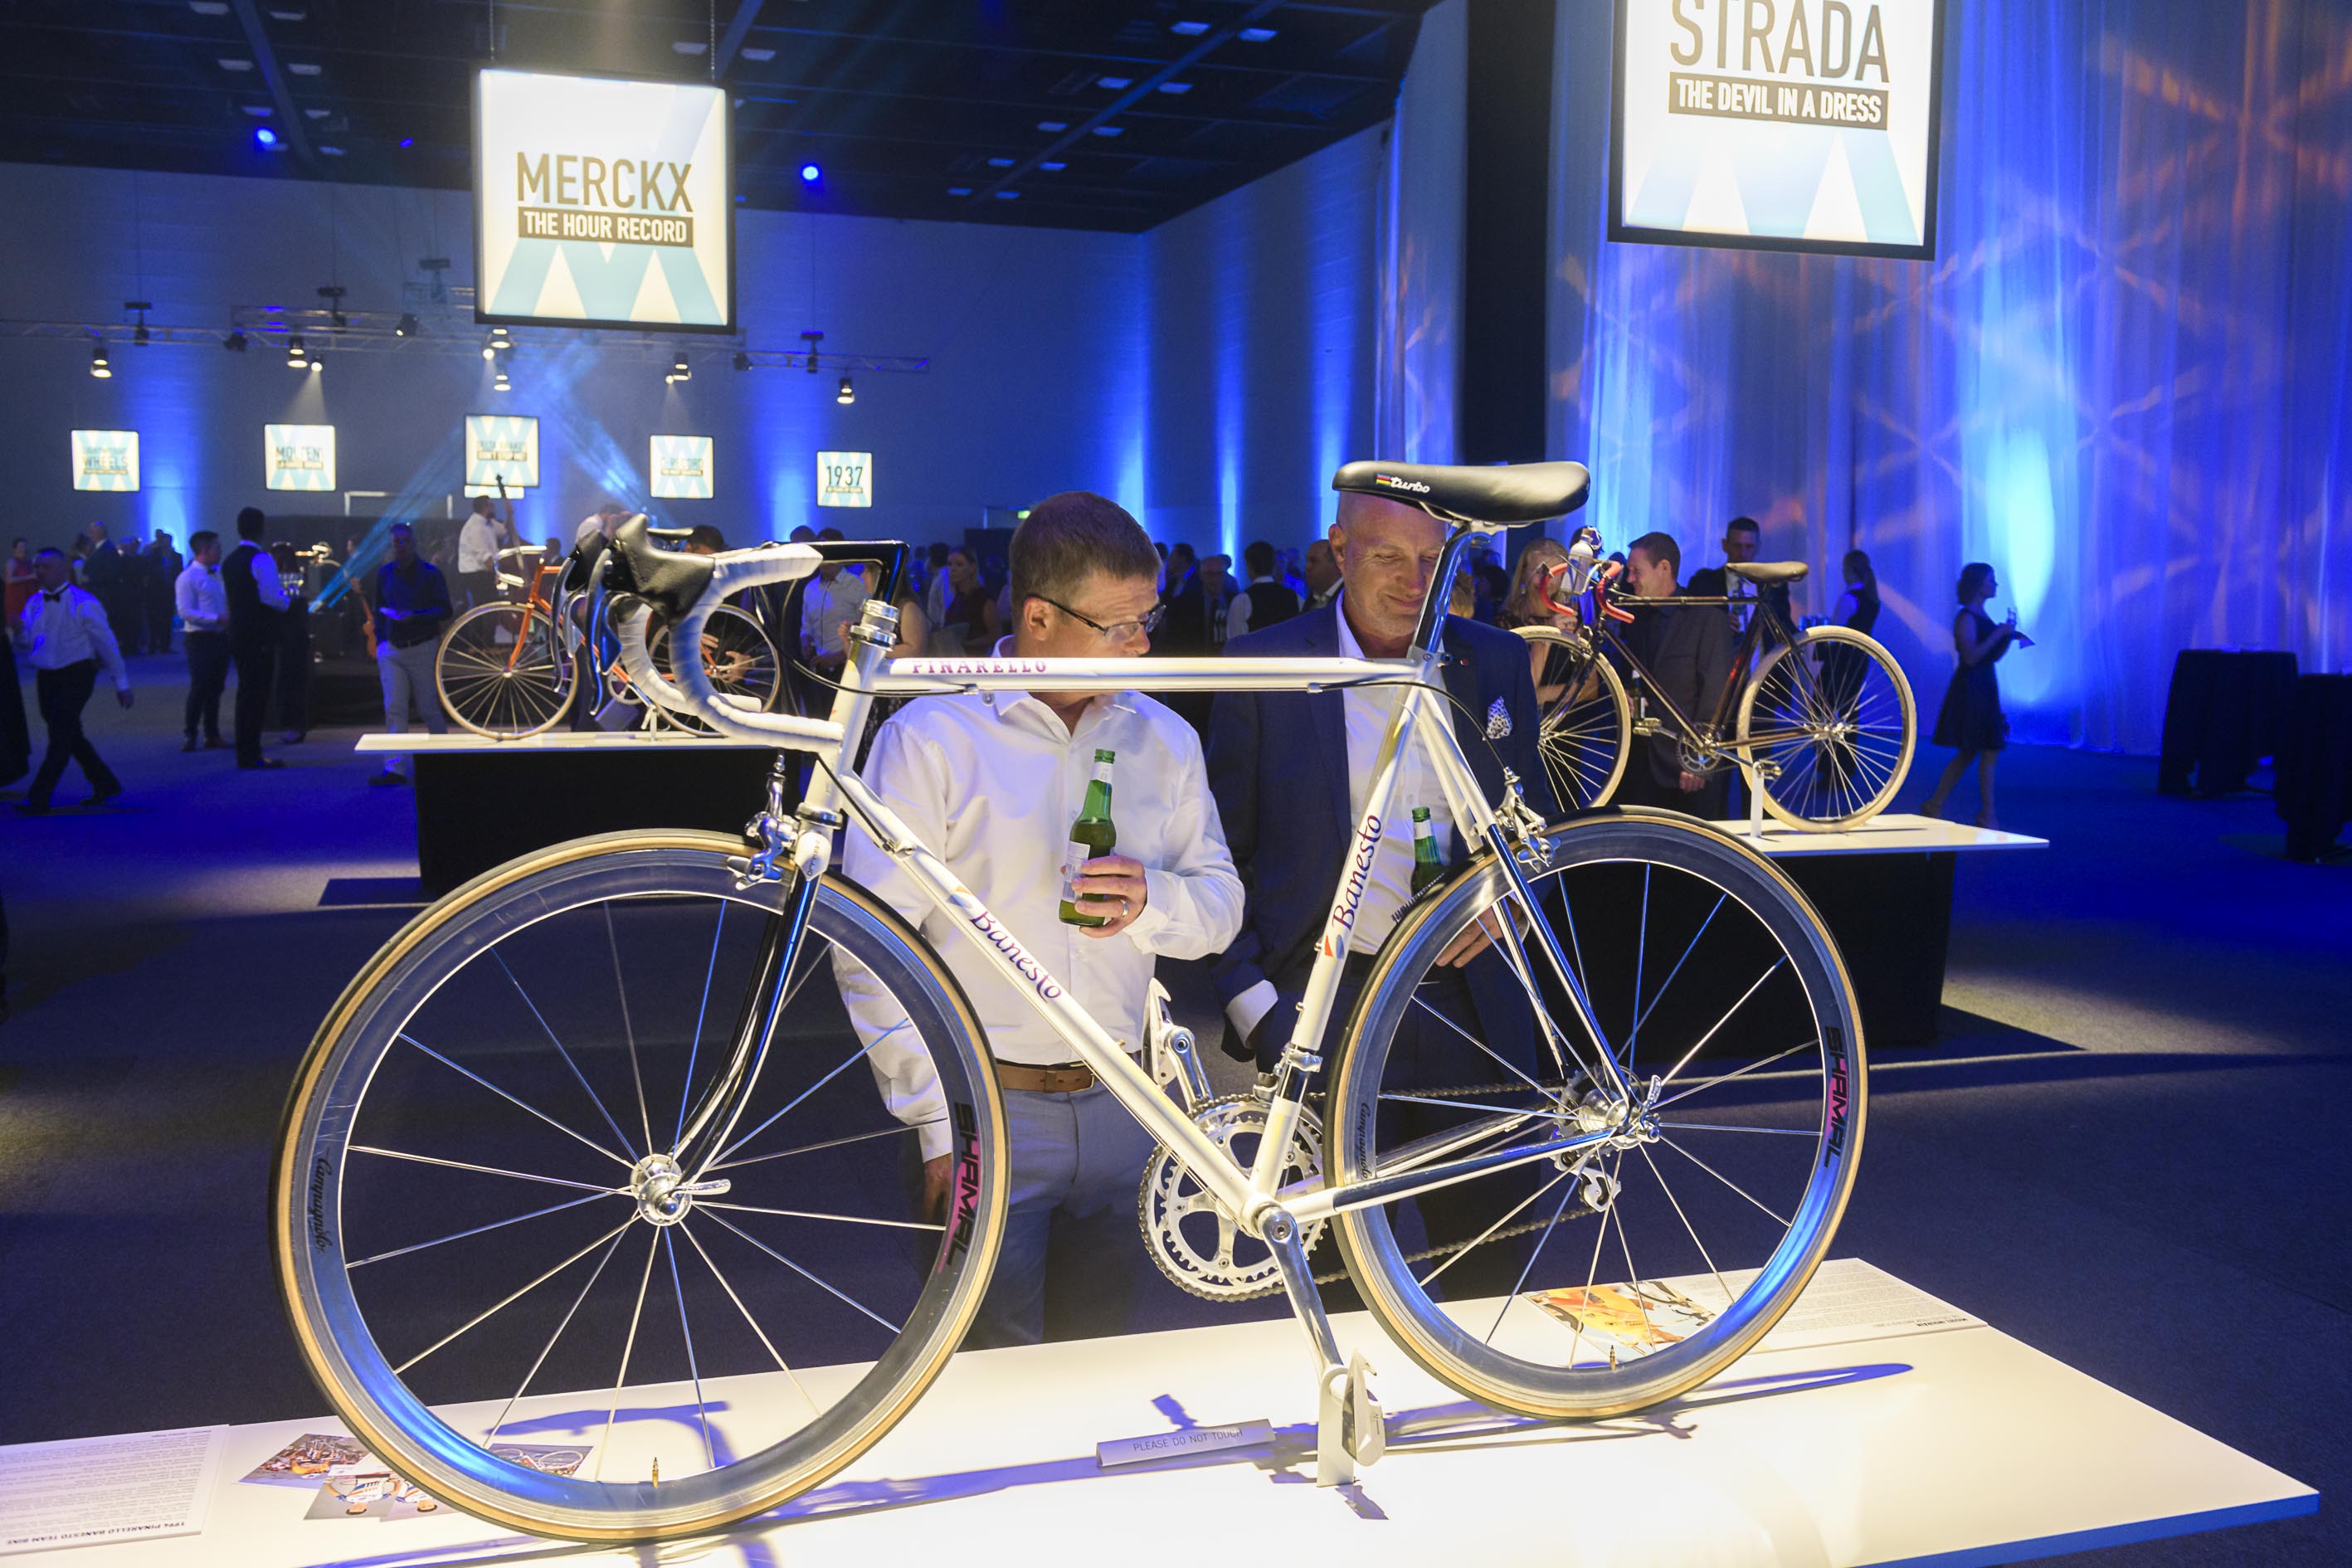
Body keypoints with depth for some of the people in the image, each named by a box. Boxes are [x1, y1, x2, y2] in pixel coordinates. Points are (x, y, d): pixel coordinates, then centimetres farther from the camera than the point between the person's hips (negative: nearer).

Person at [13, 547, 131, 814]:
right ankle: (105, 785, 28)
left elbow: (107, 644, -7)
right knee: (70, 736, 15)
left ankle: (38, 800, -11)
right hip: (46, 678, 7)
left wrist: (121, 683, -6)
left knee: (60, 737, -12)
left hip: (76, 676, -7)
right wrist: (20, 633, -13)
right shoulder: (35, 603, 8)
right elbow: (28, 642, 12)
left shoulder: (83, 604, -11)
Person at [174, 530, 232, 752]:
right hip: (200, 637, -7)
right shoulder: (187, 578, -10)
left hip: (220, 637, 7)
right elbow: (186, 612, -17)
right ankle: (189, 736, 3)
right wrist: (217, 618, -22)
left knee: (216, 688, 12)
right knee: (199, 688, -6)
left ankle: (212, 735, 20)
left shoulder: (219, 574, 12)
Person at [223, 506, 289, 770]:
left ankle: (246, 753, 18)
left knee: (246, 692, 14)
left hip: (237, 633, 9)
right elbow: (274, 598, -20)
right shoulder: (262, 559, -13)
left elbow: (228, 597, 19)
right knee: (257, 694, -5)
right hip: (260, 636, -9)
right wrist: (285, 602, 1)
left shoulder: (229, 562, 15)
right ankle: (251, 755, -4)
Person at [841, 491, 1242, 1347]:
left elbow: (1221, 904, 11)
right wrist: (938, 1125, -13)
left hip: (1118, 1108, 4)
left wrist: (1150, 902, -13)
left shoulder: (1163, 738, 9)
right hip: (984, 1110, -4)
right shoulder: (932, 738, -7)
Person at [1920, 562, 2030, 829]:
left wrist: (2010, 635, 3)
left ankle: (1934, 806, 17)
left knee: (1967, 753, 11)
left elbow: (1994, 656, 17)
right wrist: (1999, 633, -21)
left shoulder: (1982, 616, 15)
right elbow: (1971, 656, -22)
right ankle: (1987, 815, -2)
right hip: (1970, 688, -9)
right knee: (1990, 752, -8)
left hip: (1984, 689, 9)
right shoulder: (1966, 617, -13)